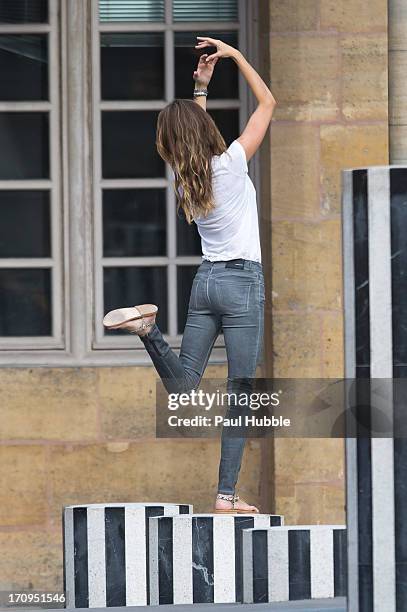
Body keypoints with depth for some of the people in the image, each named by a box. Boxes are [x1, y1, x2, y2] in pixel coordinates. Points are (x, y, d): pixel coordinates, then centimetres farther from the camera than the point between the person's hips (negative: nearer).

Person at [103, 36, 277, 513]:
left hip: (205, 280, 6)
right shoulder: (229, 164, -12)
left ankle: (146, 328, -13)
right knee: (239, 391, -2)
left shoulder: (184, 178, 3)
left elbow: (190, 131, 27)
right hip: (242, 281, -6)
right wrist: (234, 55, 1)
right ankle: (227, 494, -2)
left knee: (181, 385, 12)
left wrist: (200, 86, 23)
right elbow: (267, 102, -5)